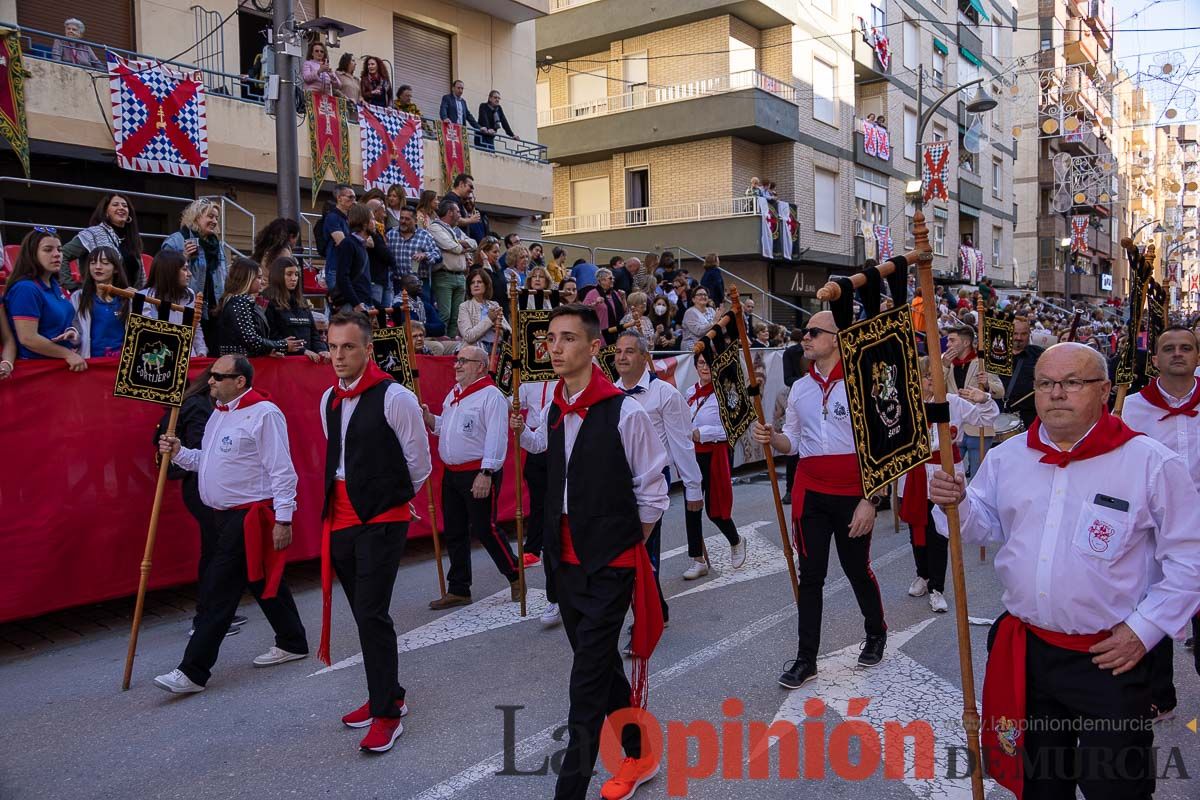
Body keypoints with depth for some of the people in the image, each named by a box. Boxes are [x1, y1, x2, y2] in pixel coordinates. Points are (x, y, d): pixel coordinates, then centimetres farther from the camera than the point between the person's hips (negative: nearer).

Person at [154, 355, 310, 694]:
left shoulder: (264, 413, -15)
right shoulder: (219, 414, 14)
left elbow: (282, 471, -18)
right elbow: (208, 461, 20)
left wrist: (283, 519, -19)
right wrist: (179, 453, 3)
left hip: (251, 516, -9)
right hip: (228, 514, 9)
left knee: (217, 592, -7)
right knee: (263, 579, 18)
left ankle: (193, 672, -1)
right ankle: (292, 643, 32)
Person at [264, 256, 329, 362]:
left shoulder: (303, 302, 20)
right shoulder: (268, 302, -1)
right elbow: (272, 336, -8)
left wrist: (322, 349, 1)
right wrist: (303, 351, -13)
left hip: (308, 358, 5)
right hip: (284, 358, -5)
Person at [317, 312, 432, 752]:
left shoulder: (394, 397, -12)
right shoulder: (329, 399, 9)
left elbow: (419, 463, -4)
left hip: (382, 521, -7)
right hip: (342, 519, 7)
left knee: (371, 614, -10)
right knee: (364, 613, 15)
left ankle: (387, 714, 3)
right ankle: (388, 694, 31)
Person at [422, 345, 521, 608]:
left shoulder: (490, 395, -13)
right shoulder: (453, 394, 15)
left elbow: (496, 438, -19)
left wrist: (486, 473, -24)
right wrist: (429, 418, 4)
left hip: (479, 474, -9)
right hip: (451, 473, 9)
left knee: (485, 529, -3)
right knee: (454, 533, 11)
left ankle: (515, 577, 16)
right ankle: (458, 590, 21)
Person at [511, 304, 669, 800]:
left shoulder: (625, 413, -15)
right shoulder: (552, 413, 3)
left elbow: (652, 495, -9)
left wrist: (623, 548, -1)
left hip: (610, 568, -7)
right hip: (566, 562, 7)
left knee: (588, 682, -5)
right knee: (602, 666, 19)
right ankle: (640, 756, 38)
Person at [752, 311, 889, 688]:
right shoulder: (799, 388, 8)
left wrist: (870, 500, -15)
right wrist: (770, 438, -8)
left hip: (852, 495, -4)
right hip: (809, 494, 4)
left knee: (858, 569, 11)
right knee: (810, 576, 6)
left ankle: (876, 633, 38)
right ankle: (806, 658, 13)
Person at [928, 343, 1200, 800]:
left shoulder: (1152, 464, -11)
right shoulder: (1006, 457, 3)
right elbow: (987, 527, 12)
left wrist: (1143, 629, -11)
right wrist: (957, 504, -10)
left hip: (1111, 659, -4)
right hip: (1025, 652, 4)